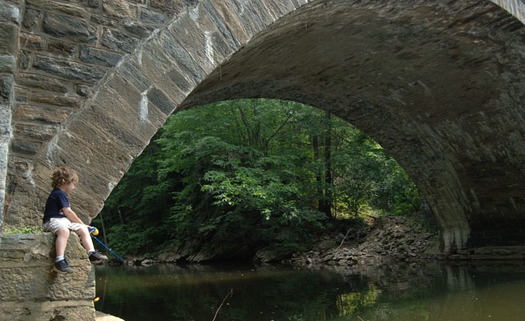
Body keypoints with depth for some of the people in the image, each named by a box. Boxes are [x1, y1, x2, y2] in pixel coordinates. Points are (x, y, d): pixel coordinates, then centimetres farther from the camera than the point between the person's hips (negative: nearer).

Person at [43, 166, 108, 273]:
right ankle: (59, 261, -50)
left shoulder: (61, 194, 23)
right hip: (53, 220, -11)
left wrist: (82, 225, 12)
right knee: (64, 230, -39)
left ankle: (92, 254, -6)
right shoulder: (59, 193, -9)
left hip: (64, 220, 11)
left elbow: (67, 213, 21)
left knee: (83, 230, 4)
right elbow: (68, 212, -14)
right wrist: (81, 223, -4)